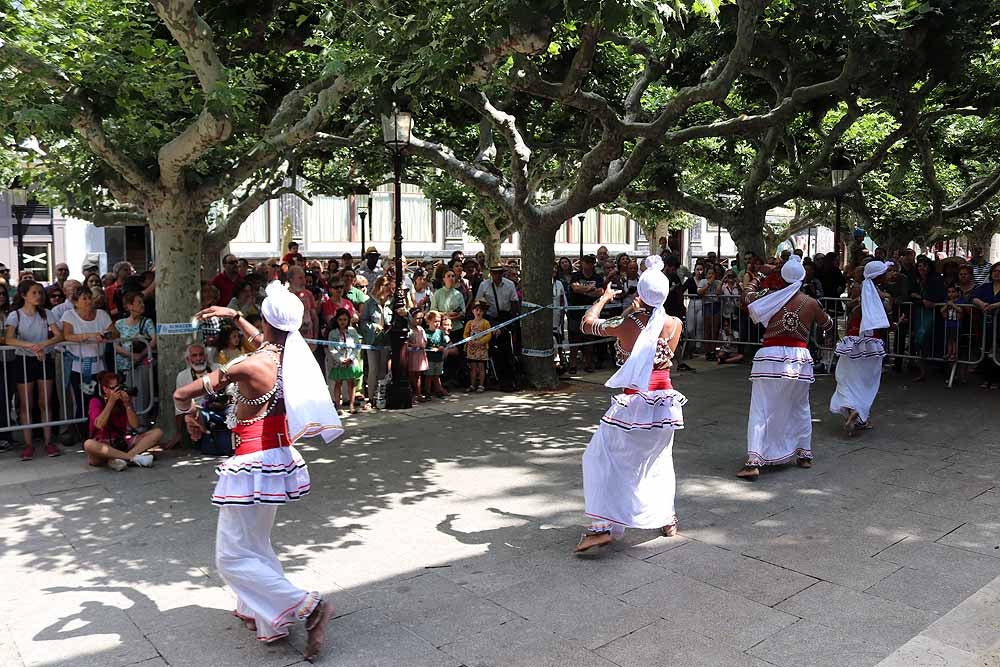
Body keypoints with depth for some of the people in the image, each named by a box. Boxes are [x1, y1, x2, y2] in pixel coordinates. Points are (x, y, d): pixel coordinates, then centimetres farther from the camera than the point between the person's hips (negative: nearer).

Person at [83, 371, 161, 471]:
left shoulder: (124, 399, 9)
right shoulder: (96, 402, -1)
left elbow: (135, 425, -2)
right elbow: (99, 425, -20)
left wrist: (127, 404, -12)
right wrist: (111, 402, -18)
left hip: (123, 443, 4)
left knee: (157, 432, -14)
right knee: (89, 444, -39)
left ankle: (123, 458, -34)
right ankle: (134, 457, -33)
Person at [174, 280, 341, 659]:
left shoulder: (249, 367, -22)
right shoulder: (292, 355, -3)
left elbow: (181, 394, -12)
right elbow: (265, 342, 24)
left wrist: (191, 413, 9)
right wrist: (235, 317, 26)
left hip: (252, 465, -8)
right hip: (279, 457, 8)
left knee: (233, 557, 1)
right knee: (256, 545, 23)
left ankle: (308, 606, -6)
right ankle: (263, 614, 27)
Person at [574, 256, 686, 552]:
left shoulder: (625, 324, -14)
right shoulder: (675, 324, -5)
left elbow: (587, 323, 2)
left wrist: (604, 298, 17)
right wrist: (641, 311, 23)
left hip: (633, 403, -4)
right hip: (665, 402, 4)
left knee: (600, 458, 6)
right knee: (660, 458, 25)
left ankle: (603, 526, -2)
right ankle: (667, 519, 31)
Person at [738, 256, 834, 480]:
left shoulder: (770, 297, -1)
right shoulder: (811, 303, 4)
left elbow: (749, 296, 19)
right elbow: (828, 325, 21)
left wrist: (757, 278, 34)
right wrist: (820, 311, 41)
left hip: (770, 358, -2)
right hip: (799, 359, 2)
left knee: (760, 411, -2)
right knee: (800, 409, 22)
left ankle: (753, 461, -11)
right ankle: (804, 454, 32)